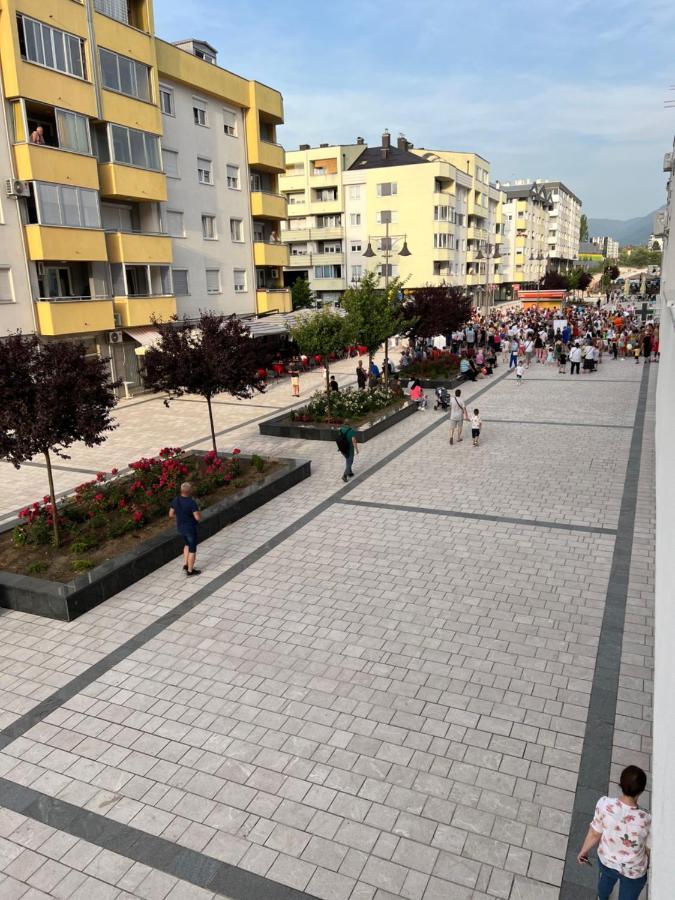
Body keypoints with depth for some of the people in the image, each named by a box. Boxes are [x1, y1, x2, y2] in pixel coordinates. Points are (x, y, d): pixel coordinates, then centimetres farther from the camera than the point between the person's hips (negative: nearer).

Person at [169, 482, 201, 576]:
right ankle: (190, 570, 20)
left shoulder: (175, 500, -8)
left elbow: (171, 515, 0)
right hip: (190, 529, -6)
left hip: (180, 528, 7)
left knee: (188, 544, 30)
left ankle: (185, 565, 29)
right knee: (192, 549, 10)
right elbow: (198, 518, -26)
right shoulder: (192, 502, -27)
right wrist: (198, 512, -5)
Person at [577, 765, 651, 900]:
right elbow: (650, 851, -15)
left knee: (606, 880, 37)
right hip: (633, 872, -3)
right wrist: (648, 864, 9)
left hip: (606, 861, 3)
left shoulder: (604, 804, -31)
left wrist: (583, 852, 5)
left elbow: (595, 834, -14)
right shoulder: (647, 821, -36)